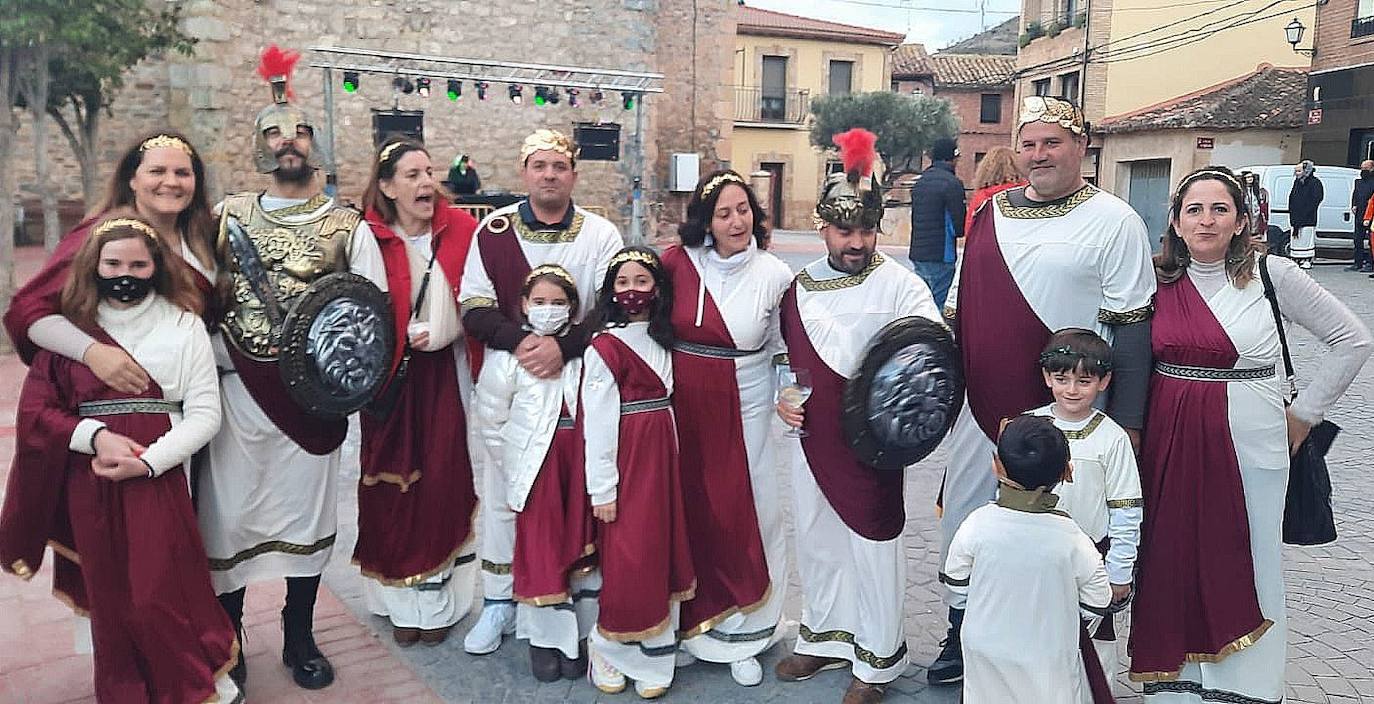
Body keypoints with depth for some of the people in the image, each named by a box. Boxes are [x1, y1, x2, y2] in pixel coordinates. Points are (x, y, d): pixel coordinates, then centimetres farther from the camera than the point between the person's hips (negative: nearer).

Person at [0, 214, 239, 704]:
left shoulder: (183, 324, 3)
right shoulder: (71, 328, 7)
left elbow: (204, 413, -2)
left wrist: (149, 461, -14)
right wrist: (96, 436, -13)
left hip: (159, 478, -2)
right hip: (89, 484, 2)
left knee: (159, 595, -7)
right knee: (108, 596, 9)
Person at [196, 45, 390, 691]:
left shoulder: (348, 226, 3)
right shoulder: (228, 216, 8)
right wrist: (218, 354, -8)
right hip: (236, 390, 1)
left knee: (306, 511, 9)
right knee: (228, 512, 4)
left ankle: (299, 639, 27)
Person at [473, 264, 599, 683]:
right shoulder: (508, 354, -6)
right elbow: (492, 419, 0)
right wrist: (514, 461, 2)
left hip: (580, 461, 3)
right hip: (536, 465, -2)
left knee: (580, 543, 9)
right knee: (539, 549, 1)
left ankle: (578, 636, 22)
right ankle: (545, 639, 17)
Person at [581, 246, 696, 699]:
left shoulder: (662, 340, 10)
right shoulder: (604, 347, -11)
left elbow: (667, 402, 12)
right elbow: (597, 421, -13)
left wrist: (674, 463, 7)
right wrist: (602, 488, -14)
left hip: (662, 459, 7)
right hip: (625, 462, -7)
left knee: (661, 552, 10)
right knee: (627, 560, -2)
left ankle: (652, 660, 21)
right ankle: (609, 650, 20)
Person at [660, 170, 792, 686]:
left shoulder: (773, 274, -4)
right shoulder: (677, 262, -3)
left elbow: (786, 347, 6)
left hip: (743, 411, -1)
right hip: (683, 407, 1)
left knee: (743, 518, 3)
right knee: (690, 513, 8)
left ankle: (742, 636, 20)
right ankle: (692, 624, 28)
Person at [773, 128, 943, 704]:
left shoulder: (899, 284, -9)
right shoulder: (800, 287, 6)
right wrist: (780, 396, 2)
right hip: (812, 435, 5)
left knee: (872, 543, 5)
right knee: (815, 538, 17)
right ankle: (824, 636, 37)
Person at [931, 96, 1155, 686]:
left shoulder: (1113, 221, -6)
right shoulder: (990, 212, 9)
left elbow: (1130, 326, -9)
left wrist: (1125, 424, -12)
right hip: (982, 404, 5)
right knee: (963, 515, 13)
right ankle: (962, 632, 32)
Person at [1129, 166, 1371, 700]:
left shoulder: (1271, 274, -5)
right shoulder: (1159, 279, 3)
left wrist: (1304, 414, 1)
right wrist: (1132, 426, 5)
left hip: (1249, 441, -2)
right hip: (1171, 439, 2)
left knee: (1247, 556, 5)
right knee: (1174, 554, 7)